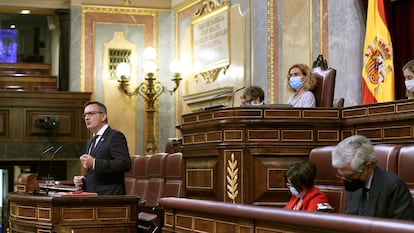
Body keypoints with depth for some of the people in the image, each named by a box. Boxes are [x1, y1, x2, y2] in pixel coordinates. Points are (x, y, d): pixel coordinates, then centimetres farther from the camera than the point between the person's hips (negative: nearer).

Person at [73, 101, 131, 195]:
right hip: (91, 196, 8)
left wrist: (94, 163, -21)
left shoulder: (115, 136, -5)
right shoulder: (91, 142, 23)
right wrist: (83, 180, 9)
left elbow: (125, 164, -19)